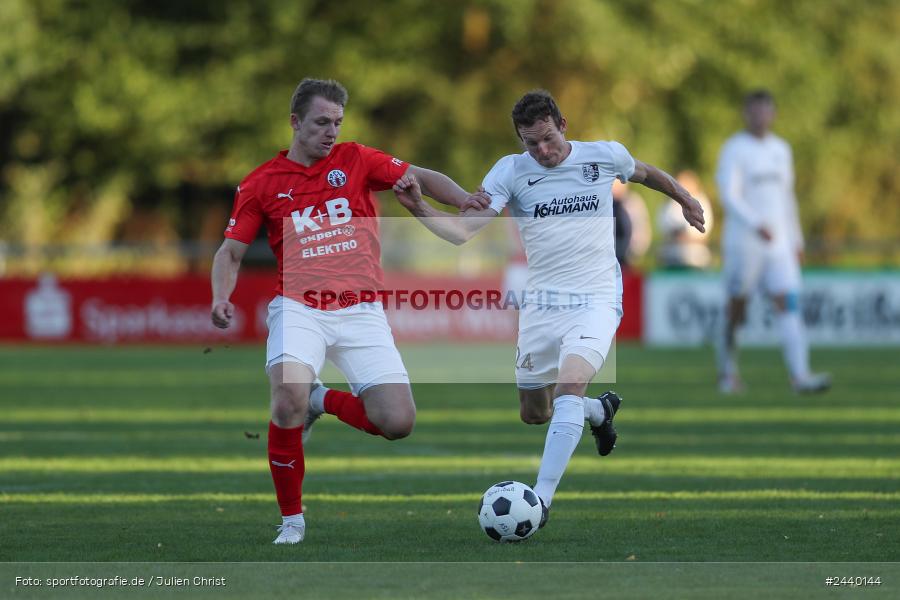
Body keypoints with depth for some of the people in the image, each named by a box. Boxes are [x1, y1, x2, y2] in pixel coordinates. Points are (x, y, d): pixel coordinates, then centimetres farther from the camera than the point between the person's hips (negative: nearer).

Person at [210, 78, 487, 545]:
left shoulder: (355, 160, 7)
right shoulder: (261, 183, 5)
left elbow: (421, 178, 5)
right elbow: (231, 251, 9)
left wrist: (464, 200, -15)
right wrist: (221, 298, -11)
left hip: (360, 311, 2)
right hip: (298, 309, -2)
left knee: (398, 422, -11)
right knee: (289, 398, -29)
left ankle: (324, 401, 20)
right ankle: (292, 519, -9)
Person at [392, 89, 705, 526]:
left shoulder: (606, 156, -2)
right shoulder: (510, 171, -5)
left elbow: (645, 174, 21)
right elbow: (463, 231, -14)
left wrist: (685, 200, 35)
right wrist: (418, 207, -31)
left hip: (596, 299, -3)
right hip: (540, 304, 3)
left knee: (570, 383, -27)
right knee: (533, 413, 11)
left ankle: (540, 501, -29)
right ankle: (599, 410, 44)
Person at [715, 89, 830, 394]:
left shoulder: (781, 149, 13)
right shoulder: (734, 149, -6)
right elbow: (729, 195, -18)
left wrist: (796, 239, 23)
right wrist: (756, 224, -32)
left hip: (779, 243, 4)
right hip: (743, 241, -4)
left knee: (789, 305, -11)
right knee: (736, 309, 6)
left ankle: (800, 376, -21)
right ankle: (727, 368, 29)